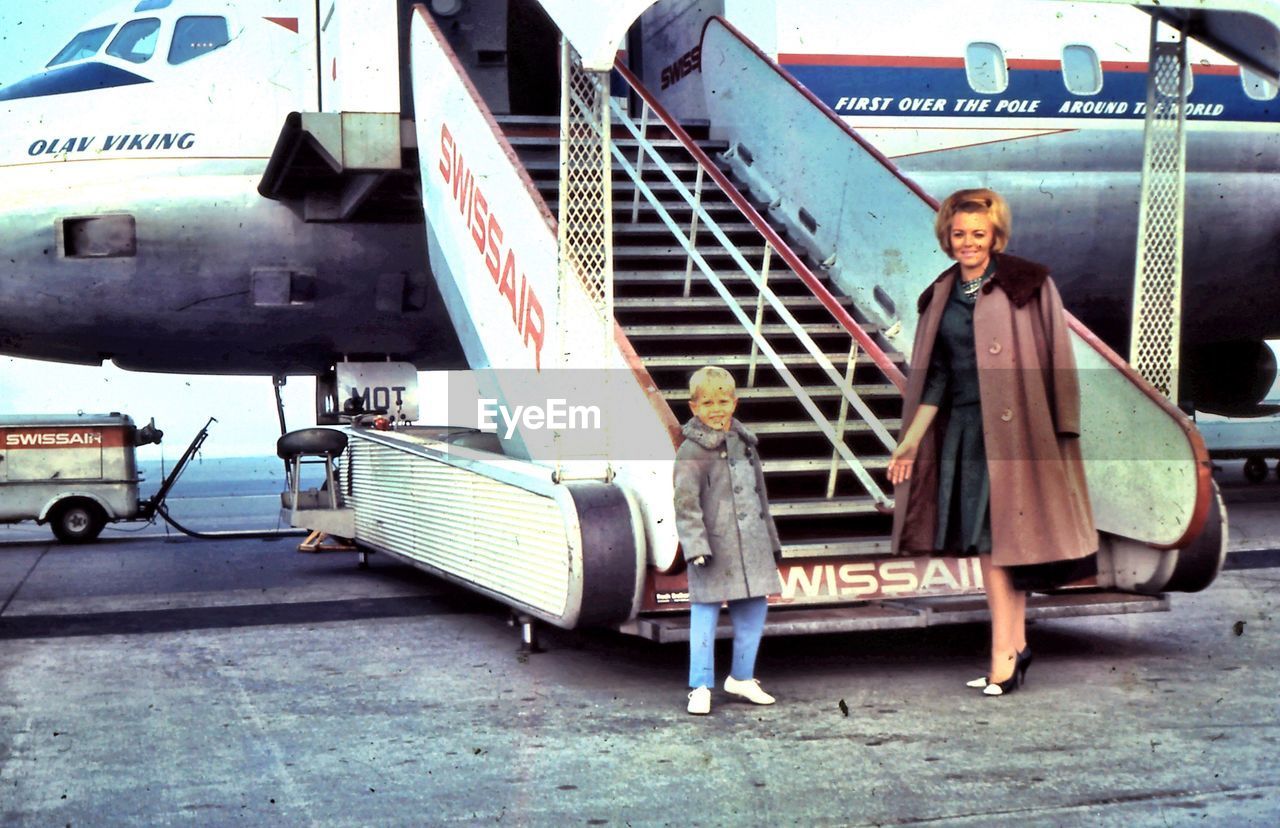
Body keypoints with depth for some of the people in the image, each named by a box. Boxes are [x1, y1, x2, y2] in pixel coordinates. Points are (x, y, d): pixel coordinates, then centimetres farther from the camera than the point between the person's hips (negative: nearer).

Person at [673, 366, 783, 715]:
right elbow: (685, 502, -13)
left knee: (754, 609, 12)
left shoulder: (745, 443, 12)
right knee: (705, 615, -2)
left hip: (751, 544, 7)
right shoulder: (691, 452, -9)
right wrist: (695, 546, -21)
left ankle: (742, 677, 27)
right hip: (713, 548, -6)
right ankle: (700, 687, 7)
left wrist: (771, 541, 22)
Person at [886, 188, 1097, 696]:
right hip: (963, 430, 5)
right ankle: (1015, 646, 15)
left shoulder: (1028, 285, -3)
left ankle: (1004, 653, -2)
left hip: (1013, 428, -5)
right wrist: (911, 442, 7)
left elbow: (1056, 361, -4)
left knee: (998, 538, -7)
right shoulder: (940, 298, 11)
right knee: (985, 542, 5)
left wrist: (1062, 430, -9)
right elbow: (935, 377, 12)